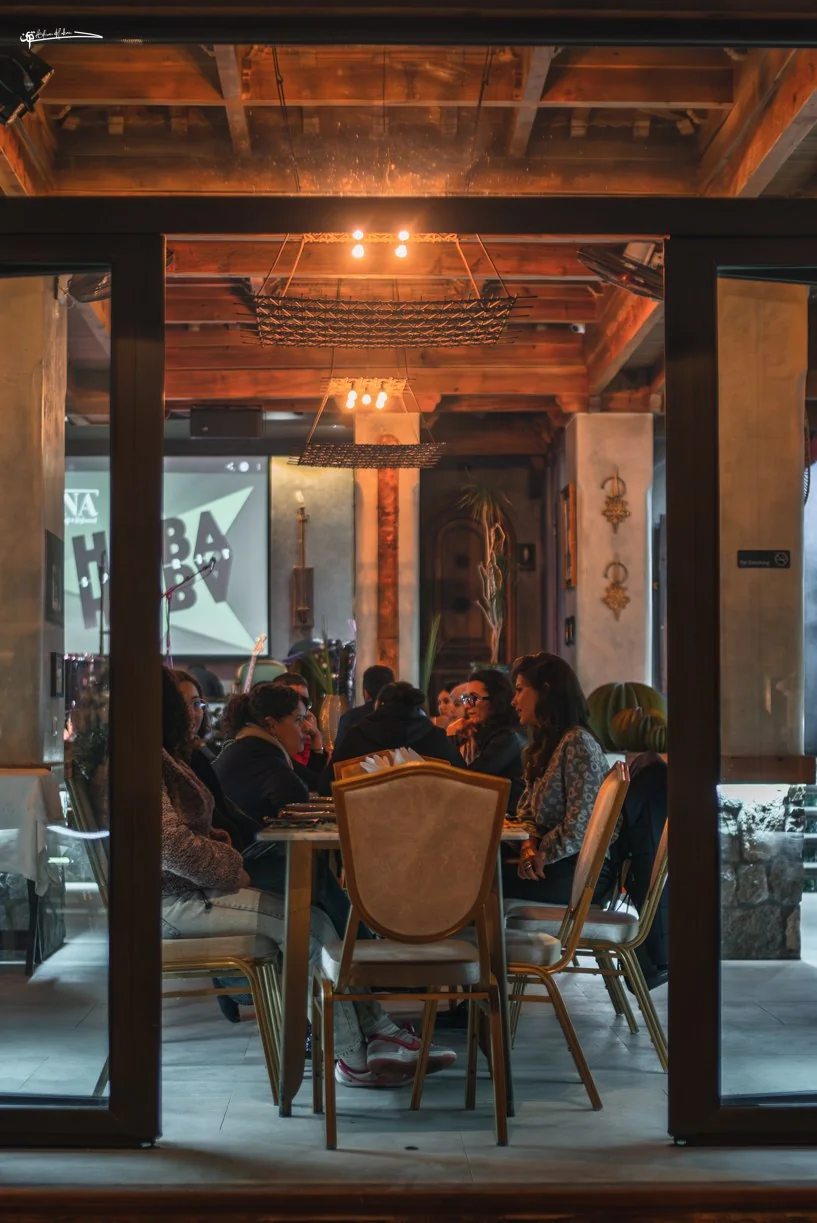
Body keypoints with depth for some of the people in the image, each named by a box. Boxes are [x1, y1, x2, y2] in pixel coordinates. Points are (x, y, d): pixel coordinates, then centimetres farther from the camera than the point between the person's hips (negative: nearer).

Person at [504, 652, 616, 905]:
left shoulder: (578, 743, -11)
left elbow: (580, 826, -17)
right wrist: (531, 843, -1)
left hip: (585, 870, -8)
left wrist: (542, 854, -9)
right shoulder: (544, 744, 20)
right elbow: (527, 810, 19)